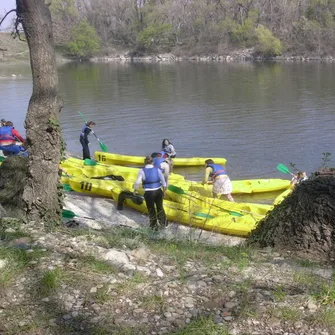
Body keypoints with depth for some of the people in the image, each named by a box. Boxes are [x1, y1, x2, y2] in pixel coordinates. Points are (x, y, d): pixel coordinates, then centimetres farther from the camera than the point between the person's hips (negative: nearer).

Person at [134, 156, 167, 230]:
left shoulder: (142, 171, -7)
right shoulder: (157, 170, 1)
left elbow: (137, 182, -13)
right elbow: (163, 182, 1)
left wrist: (135, 190, 4)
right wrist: (164, 192, 12)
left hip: (148, 193, -3)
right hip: (158, 191, 3)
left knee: (151, 209, 15)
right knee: (160, 207, 24)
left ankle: (154, 226, 27)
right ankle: (163, 223, 38)